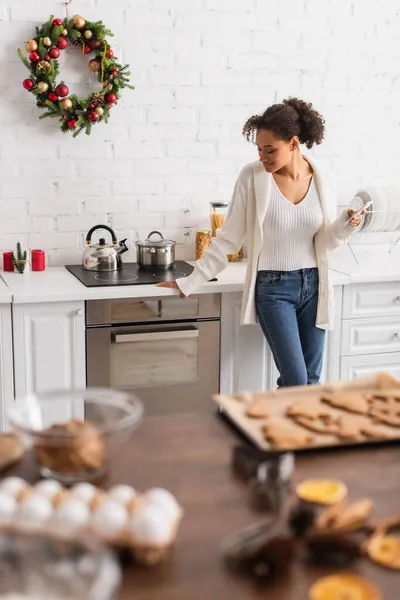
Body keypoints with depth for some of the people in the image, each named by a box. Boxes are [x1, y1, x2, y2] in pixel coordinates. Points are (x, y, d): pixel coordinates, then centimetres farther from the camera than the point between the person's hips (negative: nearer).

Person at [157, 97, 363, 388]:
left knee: (312, 380, 9)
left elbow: (324, 243, 6)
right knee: (295, 381, -8)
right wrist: (191, 283, -3)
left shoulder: (322, 180, -1)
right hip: (273, 288, -3)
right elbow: (229, 238, -3)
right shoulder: (253, 176, -9)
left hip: (313, 286, 4)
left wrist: (344, 226, -15)